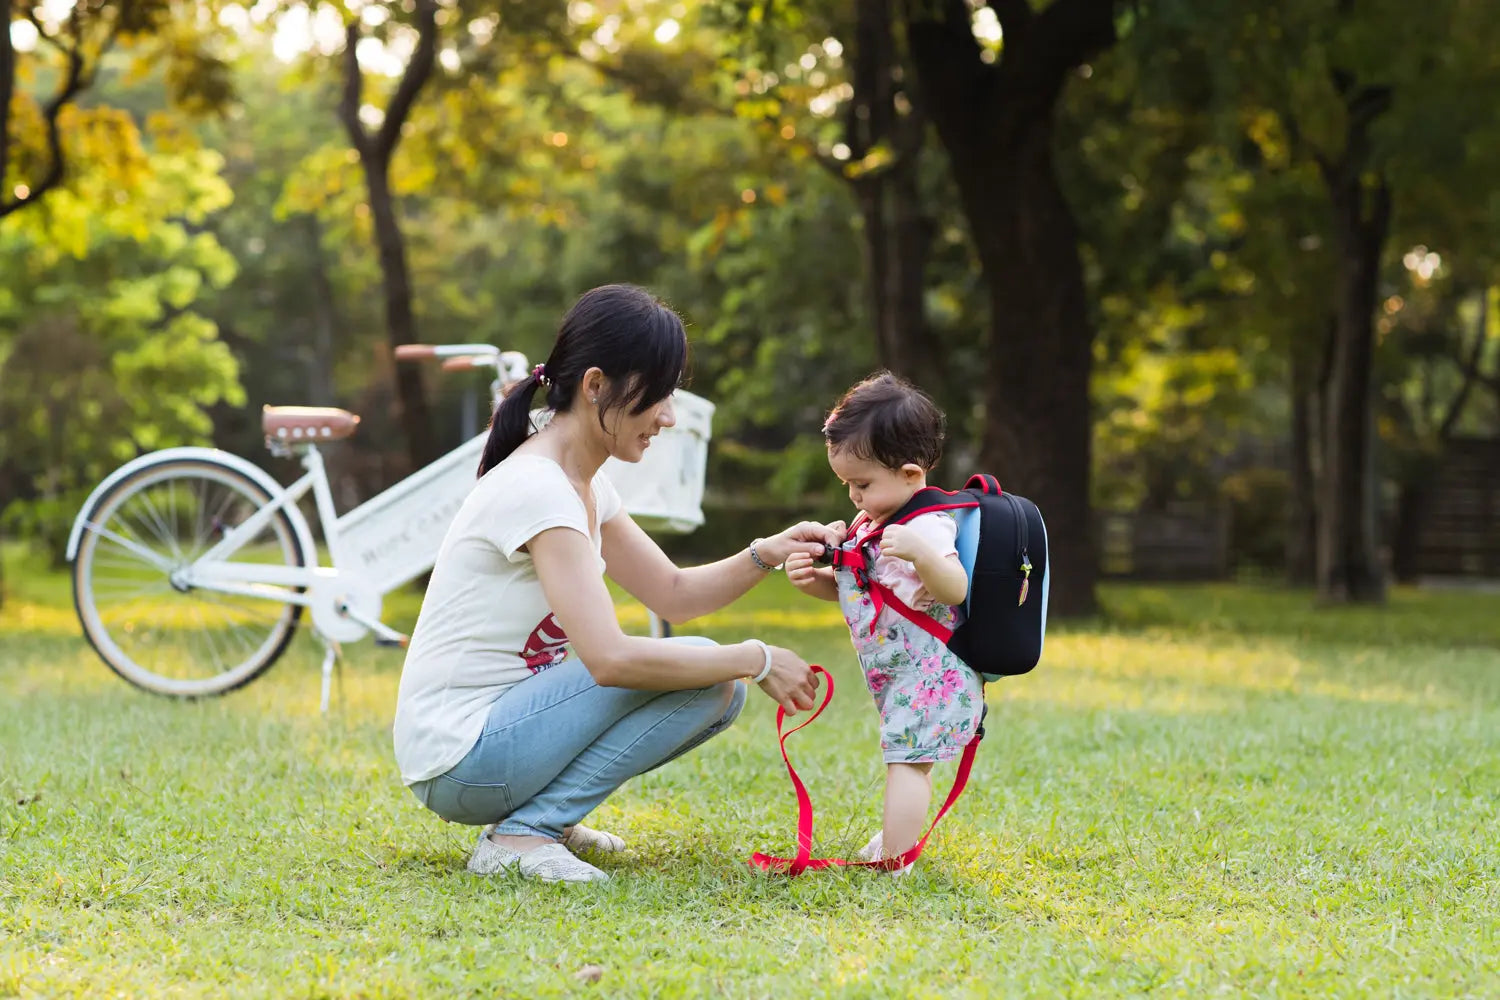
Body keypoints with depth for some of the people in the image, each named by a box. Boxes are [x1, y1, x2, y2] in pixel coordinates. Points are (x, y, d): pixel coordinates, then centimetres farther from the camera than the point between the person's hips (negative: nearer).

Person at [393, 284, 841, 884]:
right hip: (459, 759, -10)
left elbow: (675, 594, 15)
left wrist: (766, 554, -3)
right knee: (704, 676, -16)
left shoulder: (583, 485, 10)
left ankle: (541, 817, 10)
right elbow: (611, 658, -29)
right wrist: (755, 660, -20)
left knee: (717, 685, 9)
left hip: (498, 731, 10)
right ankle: (523, 834, -13)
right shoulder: (536, 489, -21)